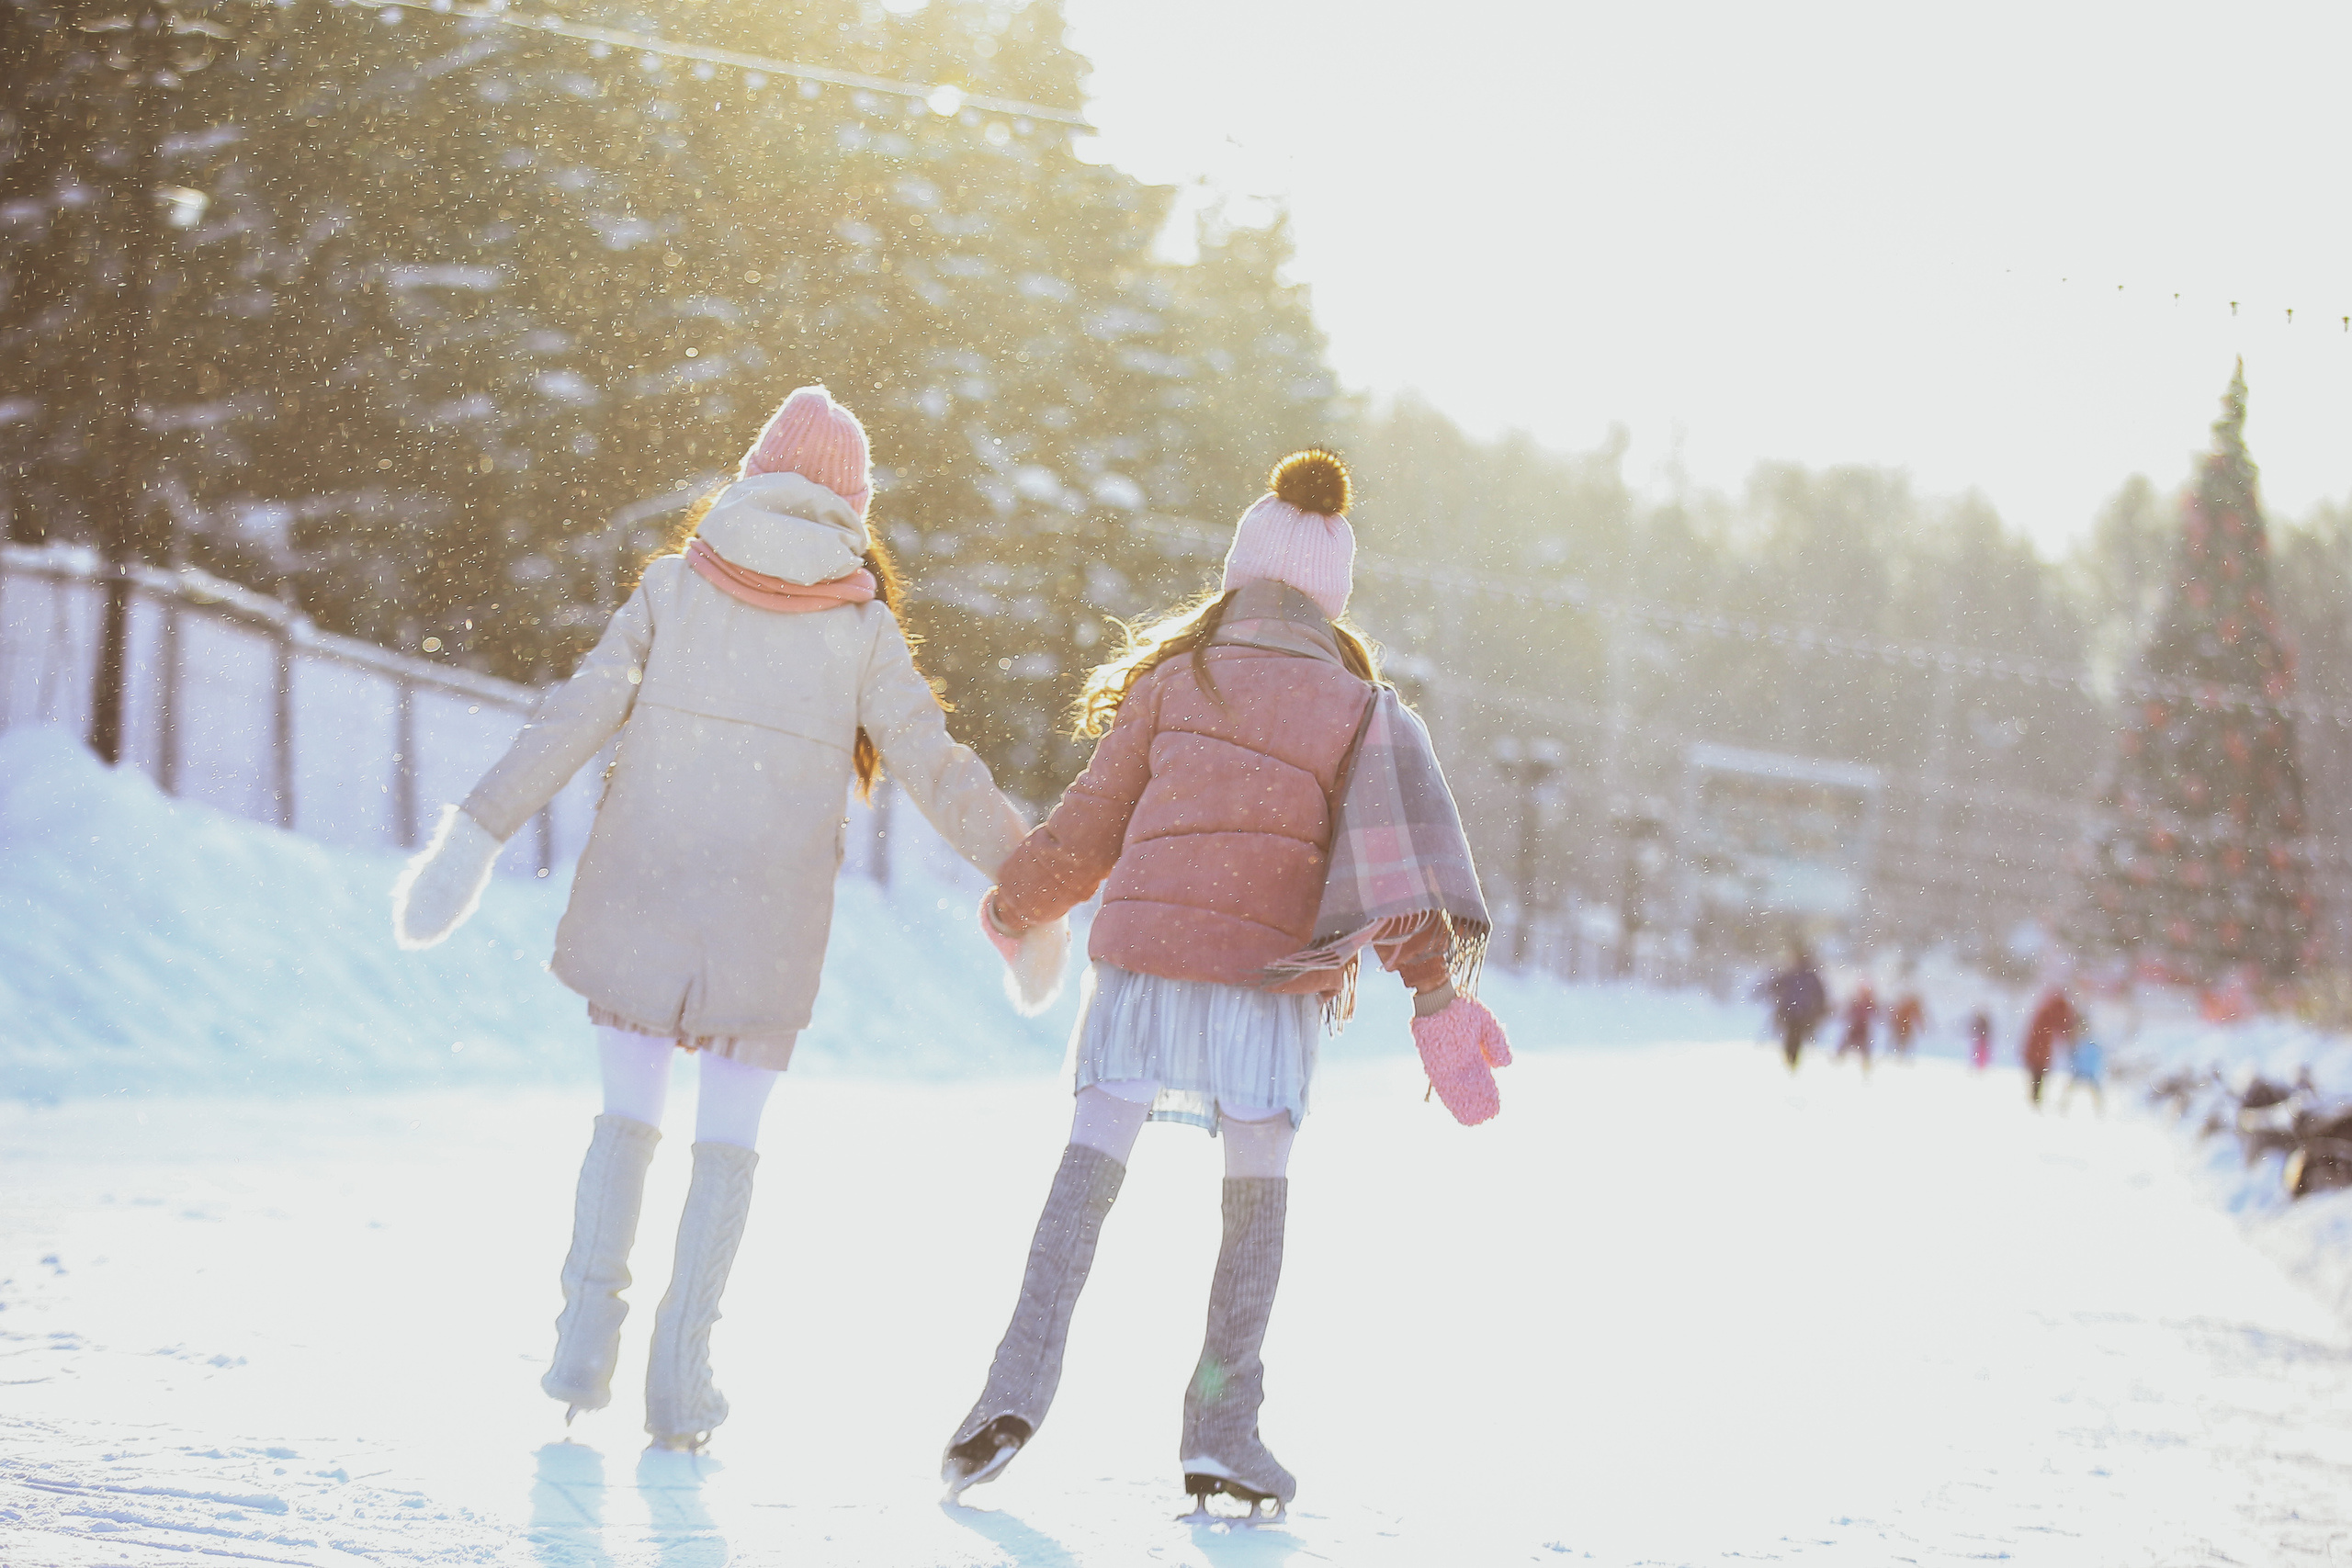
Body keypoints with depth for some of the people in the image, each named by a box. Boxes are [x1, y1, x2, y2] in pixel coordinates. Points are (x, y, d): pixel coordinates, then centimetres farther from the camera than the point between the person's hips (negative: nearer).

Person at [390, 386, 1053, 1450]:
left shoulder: (676, 587, 2)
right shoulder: (859, 624, 0)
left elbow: (577, 715, -3)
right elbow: (937, 770, 0)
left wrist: (479, 831, -3)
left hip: (643, 893, 1)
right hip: (770, 915, -1)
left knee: (627, 1115, 15)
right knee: (730, 1138, 9)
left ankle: (588, 1333, 6)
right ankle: (681, 1371, 2)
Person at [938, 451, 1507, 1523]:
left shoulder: (1174, 681, 7)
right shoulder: (1356, 708, 4)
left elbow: (1091, 825, 10)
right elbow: (1392, 855, -4)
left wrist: (1016, 902, 26)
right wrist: (1435, 986, -4)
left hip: (1146, 947, 1)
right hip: (1275, 963, -1)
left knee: (1090, 1164, 2)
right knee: (1257, 1191, 8)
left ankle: (1021, 1385, -13)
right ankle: (1220, 1432, 4)